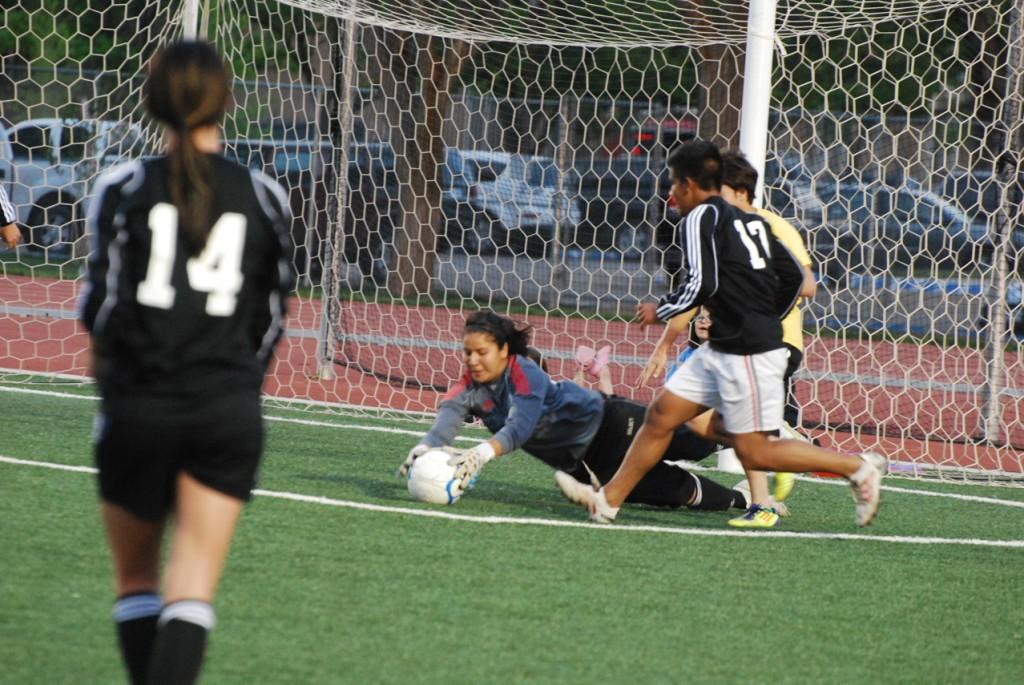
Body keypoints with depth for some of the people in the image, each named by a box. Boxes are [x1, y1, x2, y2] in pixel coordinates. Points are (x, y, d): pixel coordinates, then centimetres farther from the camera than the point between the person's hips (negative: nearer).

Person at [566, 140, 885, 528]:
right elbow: (791, 276, 17)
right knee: (661, 414, 8)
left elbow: (702, 284, -21)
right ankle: (609, 500, 11)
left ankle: (857, 467, 1)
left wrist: (660, 311, -6)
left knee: (754, 453, -5)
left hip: (749, 353, -10)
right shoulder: (749, 220, 15)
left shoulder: (701, 217, -10)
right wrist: (765, 321, 27)